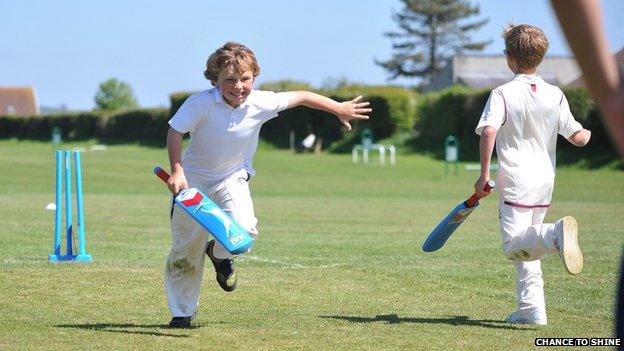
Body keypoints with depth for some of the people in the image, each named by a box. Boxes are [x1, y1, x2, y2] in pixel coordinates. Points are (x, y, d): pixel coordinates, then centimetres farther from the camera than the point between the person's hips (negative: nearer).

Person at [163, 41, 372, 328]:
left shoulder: (261, 103, -18)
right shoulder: (201, 103, -26)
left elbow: (301, 97, -5)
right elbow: (175, 131, -19)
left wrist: (339, 109, 5)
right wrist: (176, 171, -28)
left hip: (232, 178, 1)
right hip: (193, 179, -1)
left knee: (245, 229, -26)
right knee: (184, 251, 5)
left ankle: (219, 253, 12)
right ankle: (182, 312, 28)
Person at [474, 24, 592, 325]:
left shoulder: (503, 94, -8)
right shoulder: (555, 95, 4)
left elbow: (488, 131, -22)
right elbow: (576, 138, 2)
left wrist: (484, 174, -15)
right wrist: (589, 133, 26)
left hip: (516, 180, -6)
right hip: (545, 179, 6)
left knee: (513, 246, -12)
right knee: (524, 246, 17)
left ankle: (556, 234, -39)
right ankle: (530, 309, 14)